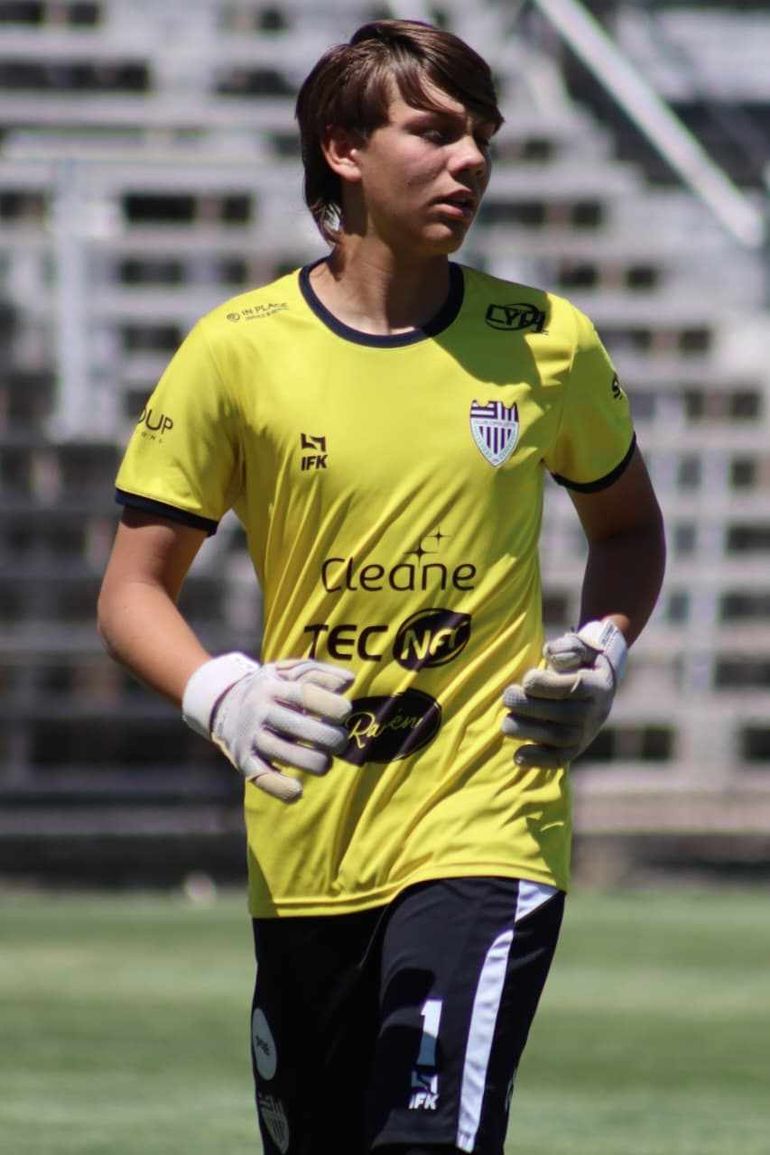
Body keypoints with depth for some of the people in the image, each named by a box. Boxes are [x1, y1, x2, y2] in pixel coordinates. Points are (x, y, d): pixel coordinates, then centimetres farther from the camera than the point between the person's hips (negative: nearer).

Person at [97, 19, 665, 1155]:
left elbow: (626, 521, 21)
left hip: (488, 820, -1)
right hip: (303, 850, 1)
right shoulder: (238, 350, -3)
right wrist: (222, 699, -18)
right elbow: (133, 590, 2)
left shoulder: (546, 342, 2)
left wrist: (602, 653, 1)